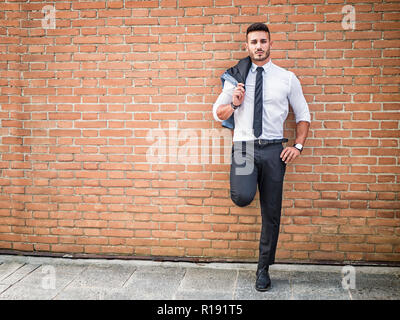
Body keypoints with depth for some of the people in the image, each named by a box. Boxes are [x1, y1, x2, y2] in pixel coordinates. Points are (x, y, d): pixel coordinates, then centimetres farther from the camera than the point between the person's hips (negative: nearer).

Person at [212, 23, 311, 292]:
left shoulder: (287, 78, 6)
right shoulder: (236, 77, 7)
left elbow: (303, 115, 11)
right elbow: (218, 113, 12)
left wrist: (298, 146, -4)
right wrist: (233, 104, -9)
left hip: (273, 149, 1)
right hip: (244, 147, -1)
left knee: (272, 214, 7)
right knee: (242, 198, -29)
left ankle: (263, 270, 24)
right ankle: (248, 186, 11)